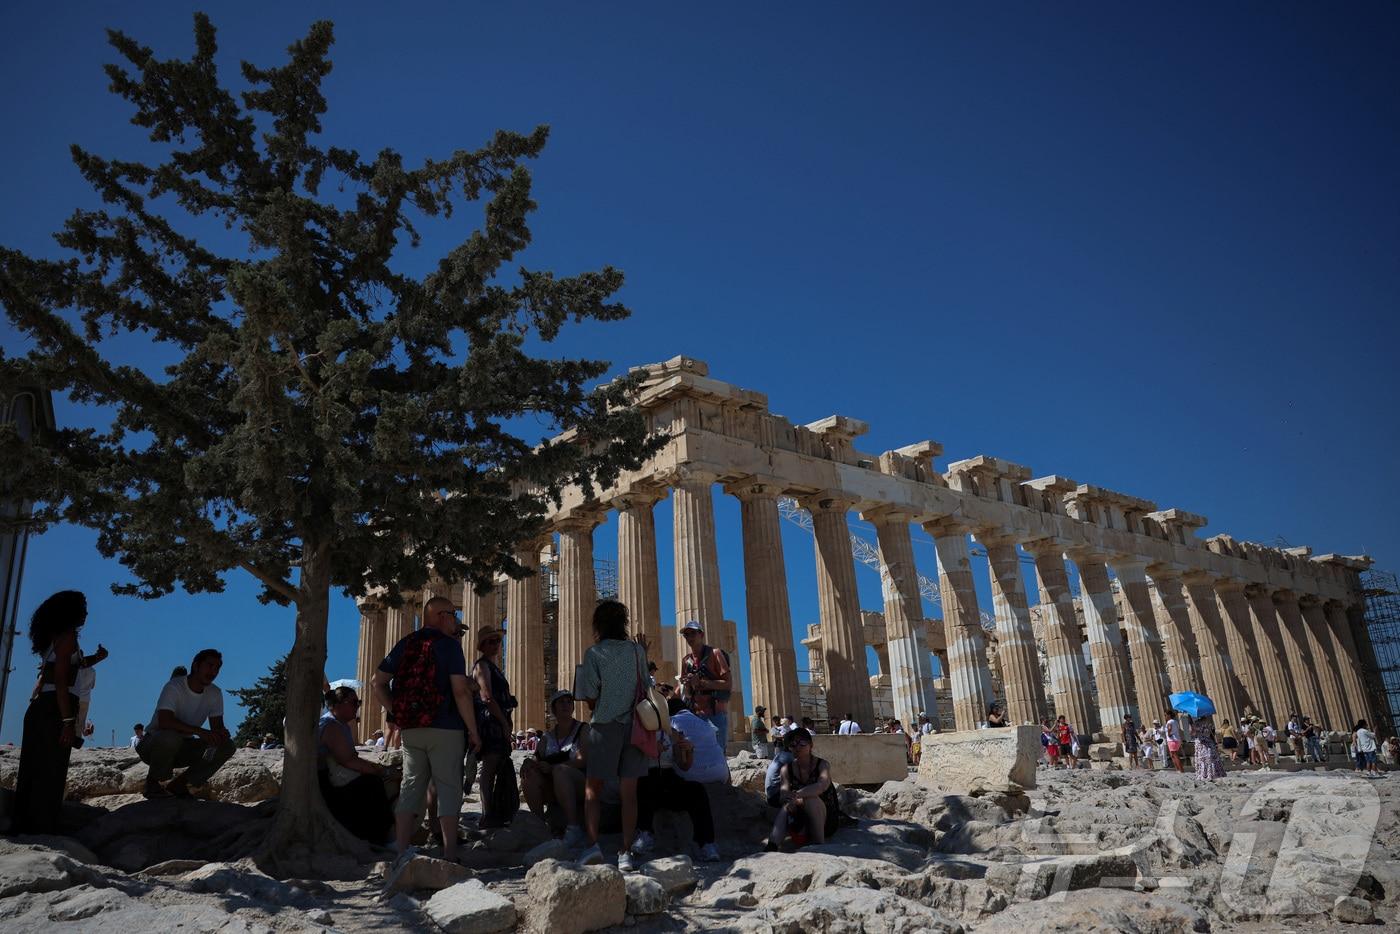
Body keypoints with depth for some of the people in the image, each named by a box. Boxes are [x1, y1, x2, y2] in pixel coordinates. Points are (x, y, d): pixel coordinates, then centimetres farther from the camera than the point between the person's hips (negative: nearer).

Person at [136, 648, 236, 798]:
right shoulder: (174, 687, -21)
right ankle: (152, 782, -11)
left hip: (183, 748, 6)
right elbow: (164, 721, -34)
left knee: (227, 746, -13)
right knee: (171, 736, -39)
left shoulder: (215, 694, -2)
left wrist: (221, 733, -26)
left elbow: (217, 726, -1)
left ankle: (178, 784, 0)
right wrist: (200, 731, -40)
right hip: (153, 745, -6)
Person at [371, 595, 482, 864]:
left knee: (411, 786, 12)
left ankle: (400, 851, 11)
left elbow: (378, 684, 10)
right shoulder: (449, 644, -8)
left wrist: (397, 715, 14)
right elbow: (461, 691, -15)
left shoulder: (405, 644, 10)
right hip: (445, 730, -5)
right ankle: (450, 856, 1)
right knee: (448, 788, 0)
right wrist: (473, 731, -9)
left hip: (410, 730, 6)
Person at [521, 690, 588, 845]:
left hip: (580, 788, -4)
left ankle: (573, 830, -36)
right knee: (529, 774, -20)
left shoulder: (582, 730, 1)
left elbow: (582, 761, -14)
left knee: (560, 770, -33)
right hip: (554, 792, 4)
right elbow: (536, 758, 6)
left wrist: (551, 767, -24)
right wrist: (529, 763, -18)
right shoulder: (548, 735, 15)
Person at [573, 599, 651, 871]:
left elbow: (590, 698, -7)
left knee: (592, 788, 9)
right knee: (629, 791, 4)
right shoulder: (637, 650, 4)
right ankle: (626, 853, 2)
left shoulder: (594, 653, -5)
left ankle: (593, 844, -4)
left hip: (605, 726, -3)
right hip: (634, 725, 3)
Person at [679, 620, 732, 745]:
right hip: (696, 715, 5)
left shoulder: (714, 653, -2)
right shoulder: (686, 660, 13)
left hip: (716, 713, -5)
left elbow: (728, 683, -9)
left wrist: (700, 682, -16)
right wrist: (687, 684, -7)